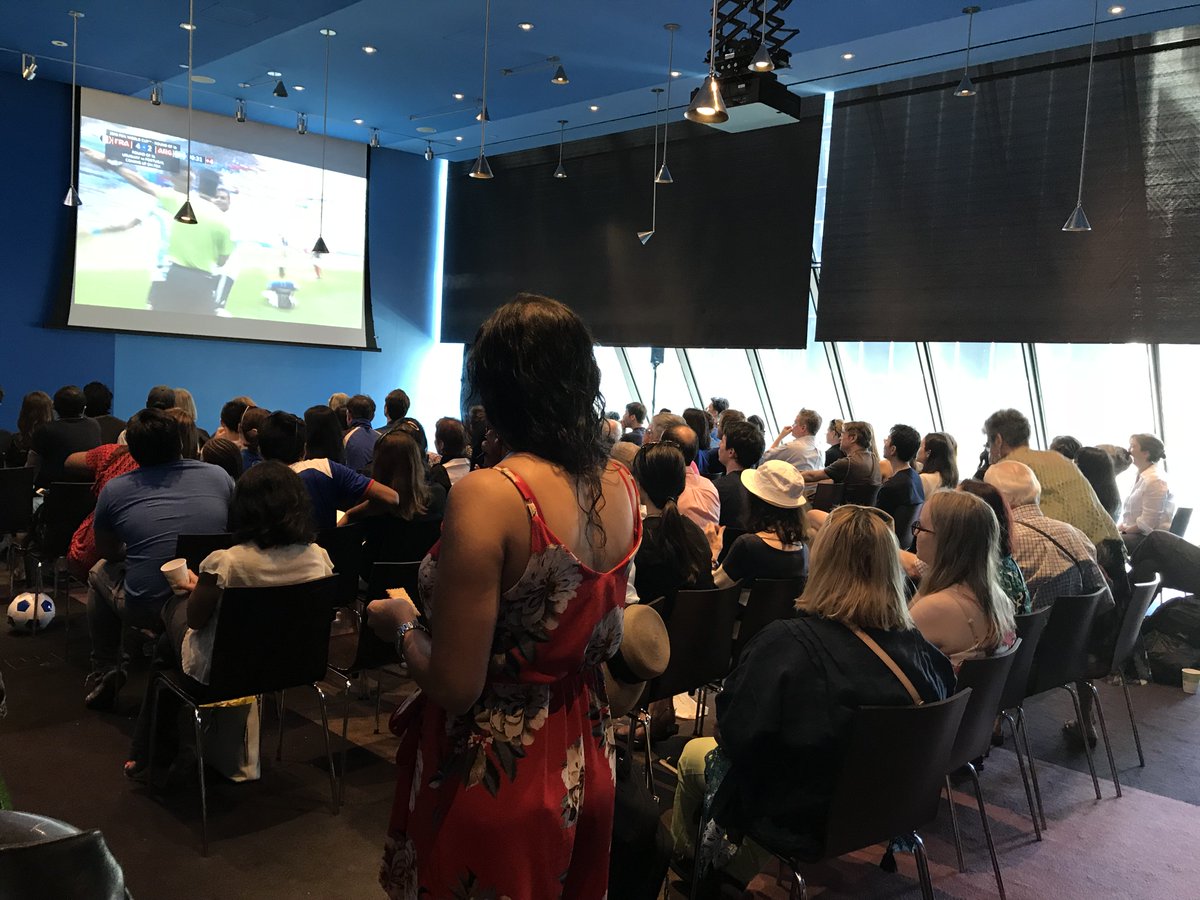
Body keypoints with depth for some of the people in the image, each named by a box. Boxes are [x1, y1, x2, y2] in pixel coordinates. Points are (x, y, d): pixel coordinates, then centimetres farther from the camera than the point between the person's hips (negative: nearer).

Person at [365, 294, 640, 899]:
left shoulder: (487, 496, -27)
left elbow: (453, 685, -24)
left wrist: (401, 623, -6)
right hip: (585, 764, 6)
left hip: (493, 775, -6)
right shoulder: (621, 488, -6)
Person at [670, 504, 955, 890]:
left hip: (802, 819, -5)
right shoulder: (922, 650, -16)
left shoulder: (784, 643, -30)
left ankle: (686, 858, 48)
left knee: (693, 754, 23)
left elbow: (735, 733, -22)